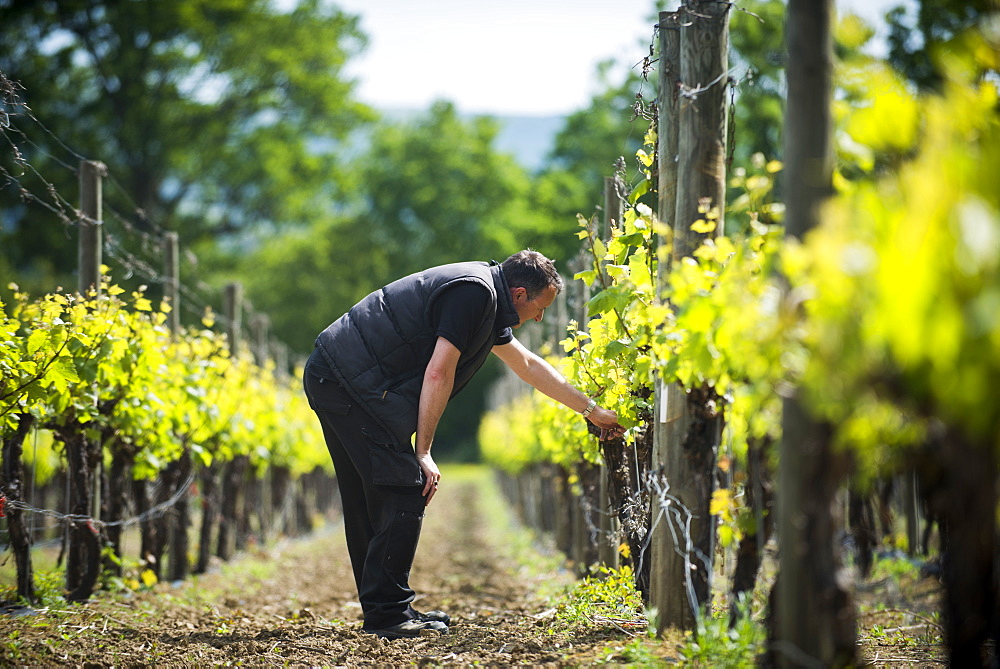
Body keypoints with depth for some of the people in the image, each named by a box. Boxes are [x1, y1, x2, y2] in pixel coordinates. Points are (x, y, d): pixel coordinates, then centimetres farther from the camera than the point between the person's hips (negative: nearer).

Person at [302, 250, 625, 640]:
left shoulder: (485, 300, 19)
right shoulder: (474, 293, -13)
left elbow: (528, 365, 32)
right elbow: (438, 373, -18)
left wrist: (590, 409, 37)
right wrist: (423, 452, -13)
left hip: (330, 379, 11)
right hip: (349, 383, -11)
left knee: (371, 501, 14)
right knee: (404, 493, -9)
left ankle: (381, 612, 19)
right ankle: (386, 614, -7)